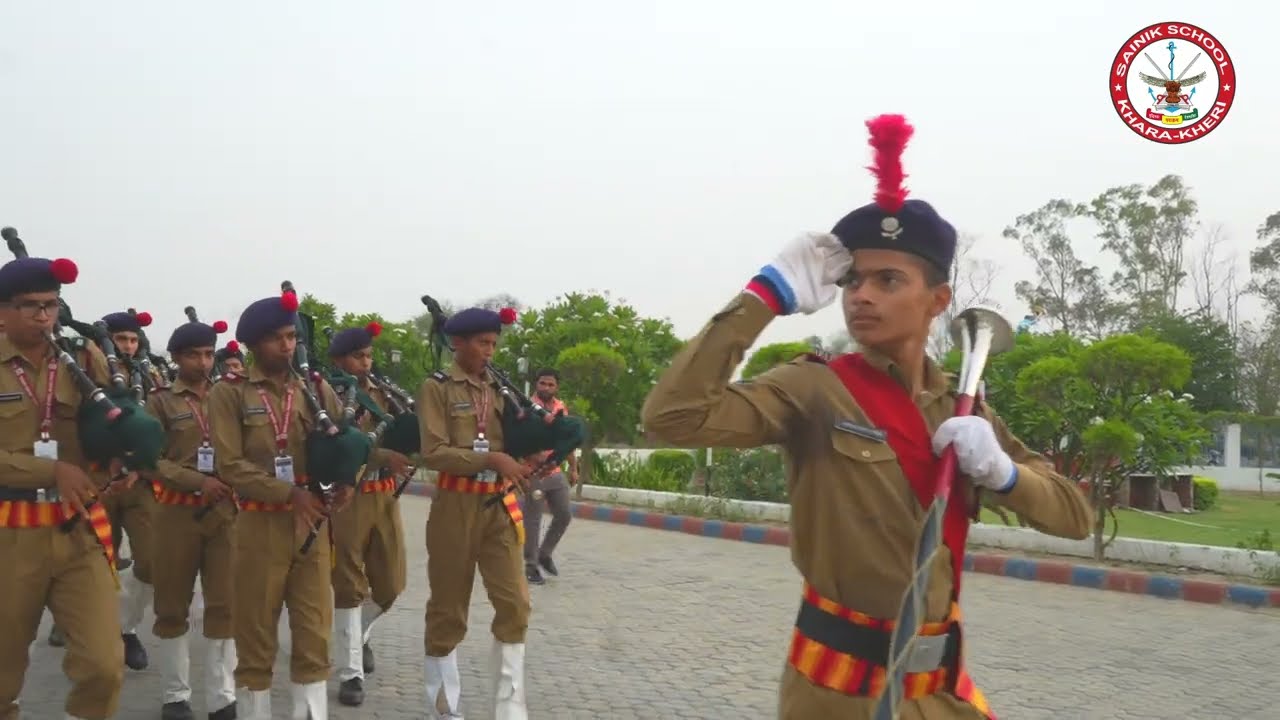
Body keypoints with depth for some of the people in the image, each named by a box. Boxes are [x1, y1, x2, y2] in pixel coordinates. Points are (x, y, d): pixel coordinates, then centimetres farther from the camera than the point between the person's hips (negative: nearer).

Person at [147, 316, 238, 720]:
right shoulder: (161, 402, 2)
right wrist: (199, 482, -19)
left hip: (225, 511, 2)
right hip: (177, 512, -2)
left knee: (225, 605, 1)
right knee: (173, 606, 7)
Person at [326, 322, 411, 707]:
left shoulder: (383, 394, 11)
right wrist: (383, 455, -31)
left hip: (386, 497, 6)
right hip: (346, 498, -5)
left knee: (391, 583, 11)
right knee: (350, 586, 1)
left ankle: (359, 633, 39)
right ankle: (351, 672, 9)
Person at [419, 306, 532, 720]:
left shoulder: (497, 388, 10)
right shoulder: (437, 388, -5)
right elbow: (433, 453, -15)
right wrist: (490, 459, -23)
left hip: (499, 506, 5)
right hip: (456, 508, -4)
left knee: (515, 603, -1)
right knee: (448, 608, 7)